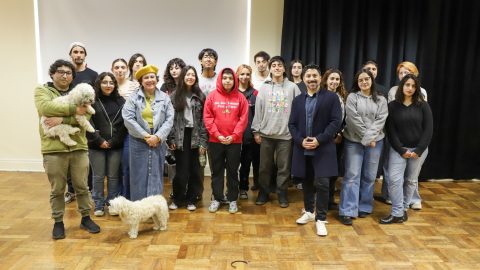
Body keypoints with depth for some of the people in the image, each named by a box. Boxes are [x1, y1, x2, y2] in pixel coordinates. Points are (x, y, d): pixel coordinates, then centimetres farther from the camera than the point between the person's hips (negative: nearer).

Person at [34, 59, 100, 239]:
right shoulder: (42, 90, 3)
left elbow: (85, 115, -7)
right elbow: (46, 107, -18)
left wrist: (62, 119, -19)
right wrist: (73, 109, -20)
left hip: (79, 147, 2)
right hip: (53, 149, -2)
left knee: (82, 186, 11)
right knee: (57, 189, 9)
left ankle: (85, 218, 26)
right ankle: (58, 222, 24)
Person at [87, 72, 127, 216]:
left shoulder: (121, 101, 6)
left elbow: (124, 123, 1)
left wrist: (113, 141, -7)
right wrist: (99, 141, -11)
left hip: (116, 145, 2)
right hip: (96, 145, -1)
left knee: (113, 176, 7)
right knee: (98, 176, 7)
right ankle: (98, 205, 20)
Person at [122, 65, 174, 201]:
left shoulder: (164, 98, 6)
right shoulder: (133, 97, 1)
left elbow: (169, 119, -1)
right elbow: (128, 119, -8)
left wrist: (158, 136, -13)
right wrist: (145, 136, -13)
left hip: (158, 142, 1)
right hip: (138, 142, -1)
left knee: (156, 176, 6)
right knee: (139, 176, 4)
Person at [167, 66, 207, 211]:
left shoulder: (200, 96, 7)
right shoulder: (174, 96, 4)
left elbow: (203, 119, 3)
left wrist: (203, 141, -3)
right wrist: (171, 139, -8)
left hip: (194, 137, 2)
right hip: (180, 137, -1)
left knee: (194, 170, 5)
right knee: (182, 170, -2)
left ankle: (191, 199, 19)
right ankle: (177, 199, 17)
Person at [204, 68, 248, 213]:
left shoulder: (240, 97, 1)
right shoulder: (212, 96, 0)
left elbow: (243, 119, -2)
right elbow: (207, 118, -3)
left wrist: (233, 136, -11)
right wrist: (217, 135, -10)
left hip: (234, 141, 0)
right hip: (215, 141, 0)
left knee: (233, 171, 9)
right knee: (217, 171, 10)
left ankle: (232, 200, 21)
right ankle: (216, 198, 22)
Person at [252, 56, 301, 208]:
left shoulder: (292, 87, 1)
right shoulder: (264, 88, 5)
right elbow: (258, 110, 5)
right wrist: (256, 131, 1)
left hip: (286, 134, -1)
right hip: (266, 133, 1)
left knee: (284, 166, 6)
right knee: (265, 166, 9)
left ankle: (282, 194, 20)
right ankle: (263, 192, 24)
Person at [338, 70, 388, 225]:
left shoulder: (381, 100, 10)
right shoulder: (352, 97, 1)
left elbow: (381, 120, -2)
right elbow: (354, 120, -9)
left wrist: (369, 137, -15)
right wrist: (366, 139, -13)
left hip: (375, 142, 3)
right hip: (354, 141, -3)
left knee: (369, 176, 8)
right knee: (352, 176, -5)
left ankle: (364, 207, 22)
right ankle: (347, 211, -3)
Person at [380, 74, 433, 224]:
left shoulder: (423, 105, -1)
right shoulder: (392, 106, -2)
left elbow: (428, 129, -4)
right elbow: (390, 131, -4)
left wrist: (419, 150, -11)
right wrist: (401, 150, -11)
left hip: (419, 149, 1)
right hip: (398, 149, -1)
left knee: (411, 181, 9)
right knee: (394, 179, -9)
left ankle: (403, 209, 23)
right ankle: (397, 213, -2)